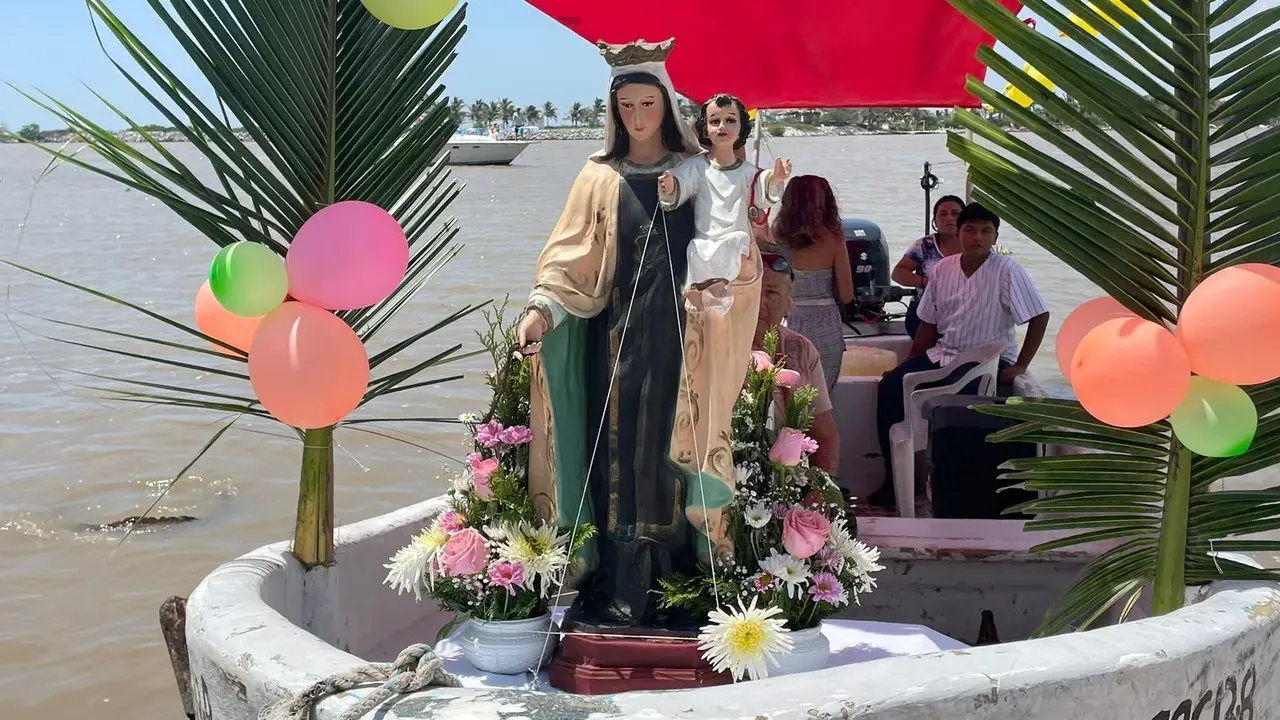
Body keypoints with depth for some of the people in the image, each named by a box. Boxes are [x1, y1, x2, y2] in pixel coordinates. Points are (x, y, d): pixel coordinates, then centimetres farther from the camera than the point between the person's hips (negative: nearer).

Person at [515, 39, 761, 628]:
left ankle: (673, 586, 2)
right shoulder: (600, 178, 9)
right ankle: (617, 588, 2)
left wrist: (742, 265, -16)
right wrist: (543, 307, -15)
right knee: (619, 451, -2)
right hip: (618, 334, 0)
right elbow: (571, 257, 1)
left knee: (672, 448, -3)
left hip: (681, 337, 0)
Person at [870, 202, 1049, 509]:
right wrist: (909, 368, 6)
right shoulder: (942, 269, 5)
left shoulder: (1006, 271, -10)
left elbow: (1040, 317, -12)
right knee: (890, 387, -12)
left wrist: (1020, 366, -15)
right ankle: (894, 477, -3)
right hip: (943, 354, 6)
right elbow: (929, 326, 12)